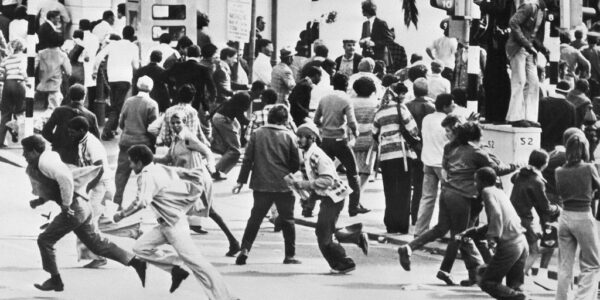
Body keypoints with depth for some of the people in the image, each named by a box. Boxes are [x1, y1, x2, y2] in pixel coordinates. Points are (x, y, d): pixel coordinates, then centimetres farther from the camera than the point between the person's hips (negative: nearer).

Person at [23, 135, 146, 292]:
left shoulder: (45, 163, -17)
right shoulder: (33, 168, 15)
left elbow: (66, 178, -29)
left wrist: (66, 205, -23)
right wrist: (40, 200, 8)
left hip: (73, 209, -10)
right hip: (82, 208, 10)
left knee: (45, 240, -4)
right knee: (96, 243, 16)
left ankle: (55, 280, 6)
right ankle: (136, 262, 17)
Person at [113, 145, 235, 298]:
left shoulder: (147, 176, -15)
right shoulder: (164, 169, 11)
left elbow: (141, 203, -30)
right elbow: (198, 176, 9)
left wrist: (122, 214, -16)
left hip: (174, 226, -10)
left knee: (195, 261, -11)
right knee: (140, 247, 7)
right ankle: (175, 270, 9)